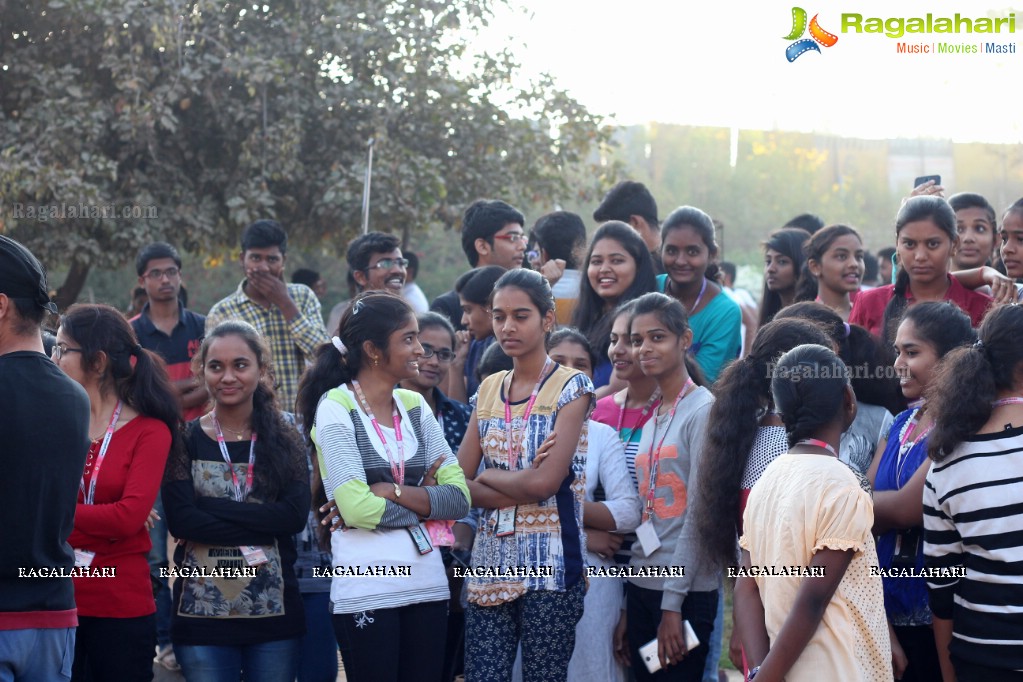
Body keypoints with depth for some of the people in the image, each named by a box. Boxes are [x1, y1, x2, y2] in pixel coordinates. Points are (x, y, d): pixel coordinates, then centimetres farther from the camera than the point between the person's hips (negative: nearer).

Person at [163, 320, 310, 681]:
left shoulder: (284, 439, 7)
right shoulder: (186, 439, 4)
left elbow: (296, 514, -8)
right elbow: (180, 520, -9)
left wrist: (213, 507, -13)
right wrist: (256, 532, -14)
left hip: (275, 610, 1)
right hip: (202, 610, -1)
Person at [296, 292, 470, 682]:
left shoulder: (414, 406, 10)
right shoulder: (335, 407, -6)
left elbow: (459, 498, 2)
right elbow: (356, 508, -16)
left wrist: (391, 492, -11)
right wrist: (425, 497, -5)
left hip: (427, 581, 5)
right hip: (367, 588, -5)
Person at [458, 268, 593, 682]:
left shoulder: (570, 387, -4)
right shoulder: (489, 389, 12)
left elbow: (545, 482, -15)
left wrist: (486, 478, -1)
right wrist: (519, 489, -10)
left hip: (550, 561, -5)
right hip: (491, 559, 5)